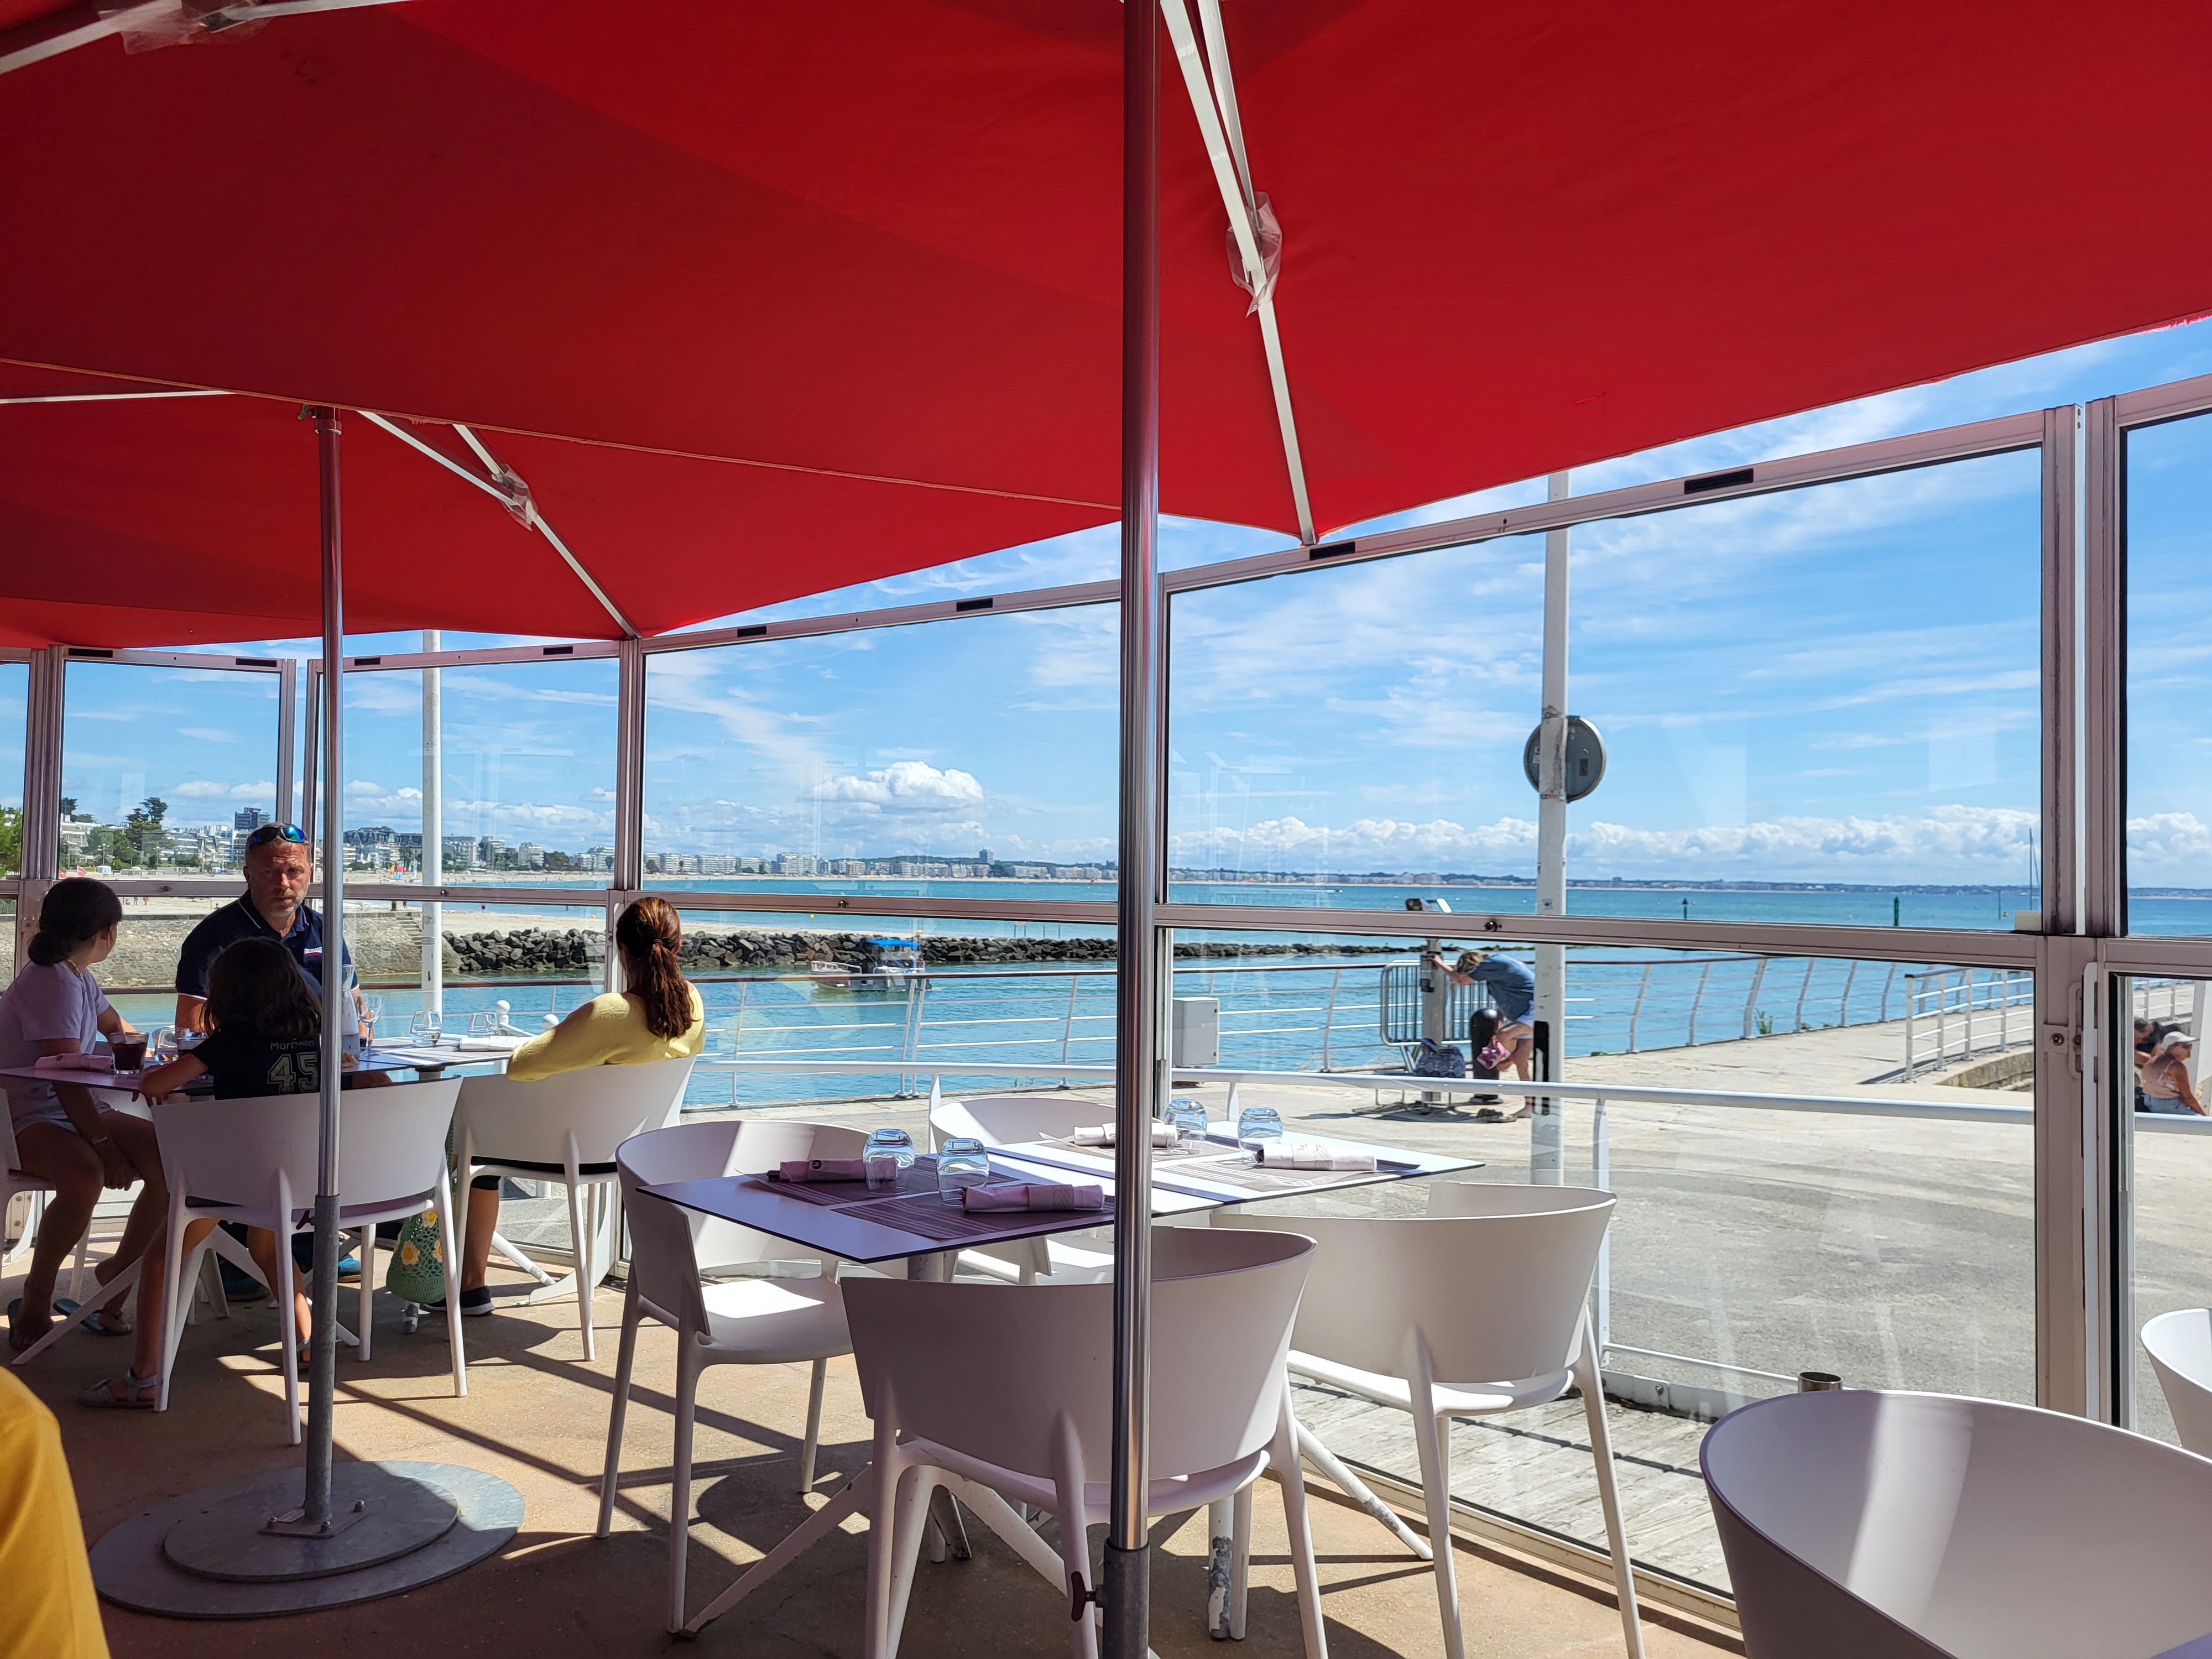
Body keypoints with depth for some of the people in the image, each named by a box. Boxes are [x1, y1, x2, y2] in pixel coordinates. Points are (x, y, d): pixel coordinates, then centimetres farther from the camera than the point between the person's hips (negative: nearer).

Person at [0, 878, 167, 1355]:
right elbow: (65, 1077, -23)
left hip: (77, 1110, 9)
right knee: (86, 1178, -37)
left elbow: (117, 1029, 36)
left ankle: (117, 1274, 7)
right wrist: (104, 1145, -25)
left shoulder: (78, 978, 13)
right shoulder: (53, 982, -16)